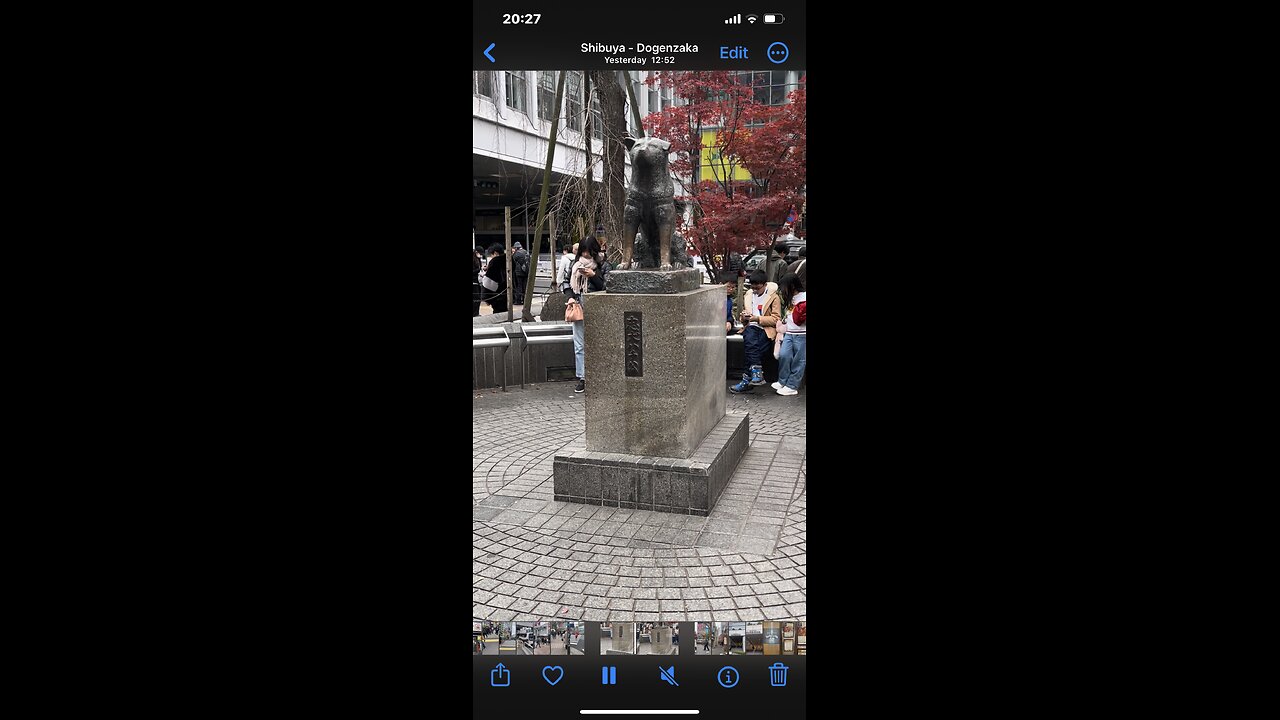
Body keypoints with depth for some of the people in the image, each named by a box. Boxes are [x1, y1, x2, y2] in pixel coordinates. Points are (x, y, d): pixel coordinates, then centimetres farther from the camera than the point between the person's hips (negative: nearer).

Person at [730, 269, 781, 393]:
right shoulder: (748, 295, 19)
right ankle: (757, 372, -37)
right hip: (751, 327, 3)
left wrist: (758, 318, -14)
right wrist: (744, 317, 2)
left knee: (758, 348, -31)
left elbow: (776, 319, -3)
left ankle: (747, 380, -30)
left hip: (766, 329, -3)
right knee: (749, 341, -33)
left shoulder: (773, 296, 4)